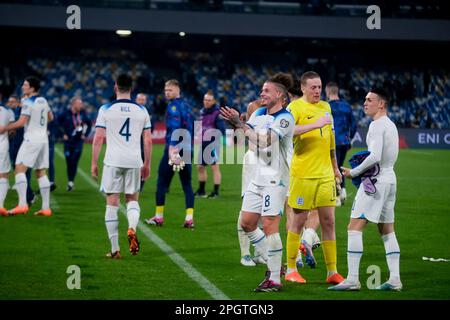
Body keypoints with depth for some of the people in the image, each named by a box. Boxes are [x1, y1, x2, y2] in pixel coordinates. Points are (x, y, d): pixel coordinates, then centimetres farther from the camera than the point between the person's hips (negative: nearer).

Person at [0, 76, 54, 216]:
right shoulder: (43, 101, 12)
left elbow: (21, 122, -20)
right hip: (43, 138, 8)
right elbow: (50, 117, 25)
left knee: (20, 169, -10)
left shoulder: (28, 102, -13)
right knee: (41, 172, 10)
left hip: (32, 139, -8)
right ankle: (46, 207, 9)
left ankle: (22, 204, -22)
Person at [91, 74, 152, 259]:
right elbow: (148, 141, 7)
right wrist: (147, 164, 17)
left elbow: (98, 139, -3)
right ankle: (132, 228, -14)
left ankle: (115, 249, 4)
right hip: (134, 161, 2)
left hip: (113, 162, -2)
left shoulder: (106, 110, -1)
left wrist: (94, 163, 5)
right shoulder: (141, 111, 5)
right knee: (132, 200, 17)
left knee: (112, 204, 5)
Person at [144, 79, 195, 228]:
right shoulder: (185, 106, 16)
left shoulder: (173, 106, -9)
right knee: (187, 184, 5)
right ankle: (189, 219, -2)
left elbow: (175, 128, -20)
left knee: (162, 182, 4)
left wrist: (172, 148, -27)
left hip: (174, 148, -7)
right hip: (187, 150, 7)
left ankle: (158, 217, 9)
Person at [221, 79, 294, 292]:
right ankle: (275, 266, 21)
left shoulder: (285, 119, -13)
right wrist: (234, 123, -13)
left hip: (275, 179, -8)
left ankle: (275, 280, -5)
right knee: (247, 224, 9)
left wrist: (240, 124, -24)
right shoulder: (259, 114, 11)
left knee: (269, 226, -11)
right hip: (258, 177, 8)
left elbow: (265, 140, -26)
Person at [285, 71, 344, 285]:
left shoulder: (325, 107, 15)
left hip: (325, 173, 6)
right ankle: (290, 270, 11)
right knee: (299, 221, 1)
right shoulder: (296, 107, -6)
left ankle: (332, 271, 8)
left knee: (328, 221, 4)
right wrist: (314, 124, -30)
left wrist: (335, 167, 27)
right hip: (303, 174, -6)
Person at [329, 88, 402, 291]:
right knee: (387, 231, 13)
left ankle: (352, 279, -14)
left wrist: (354, 172, -12)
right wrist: (359, 170, 12)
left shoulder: (377, 125, -14)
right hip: (390, 178, 10)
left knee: (355, 227, -9)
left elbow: (374, 157, -23)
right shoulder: (391, 125, 16)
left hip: (376, 180, -10)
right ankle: (395, 279, 10)